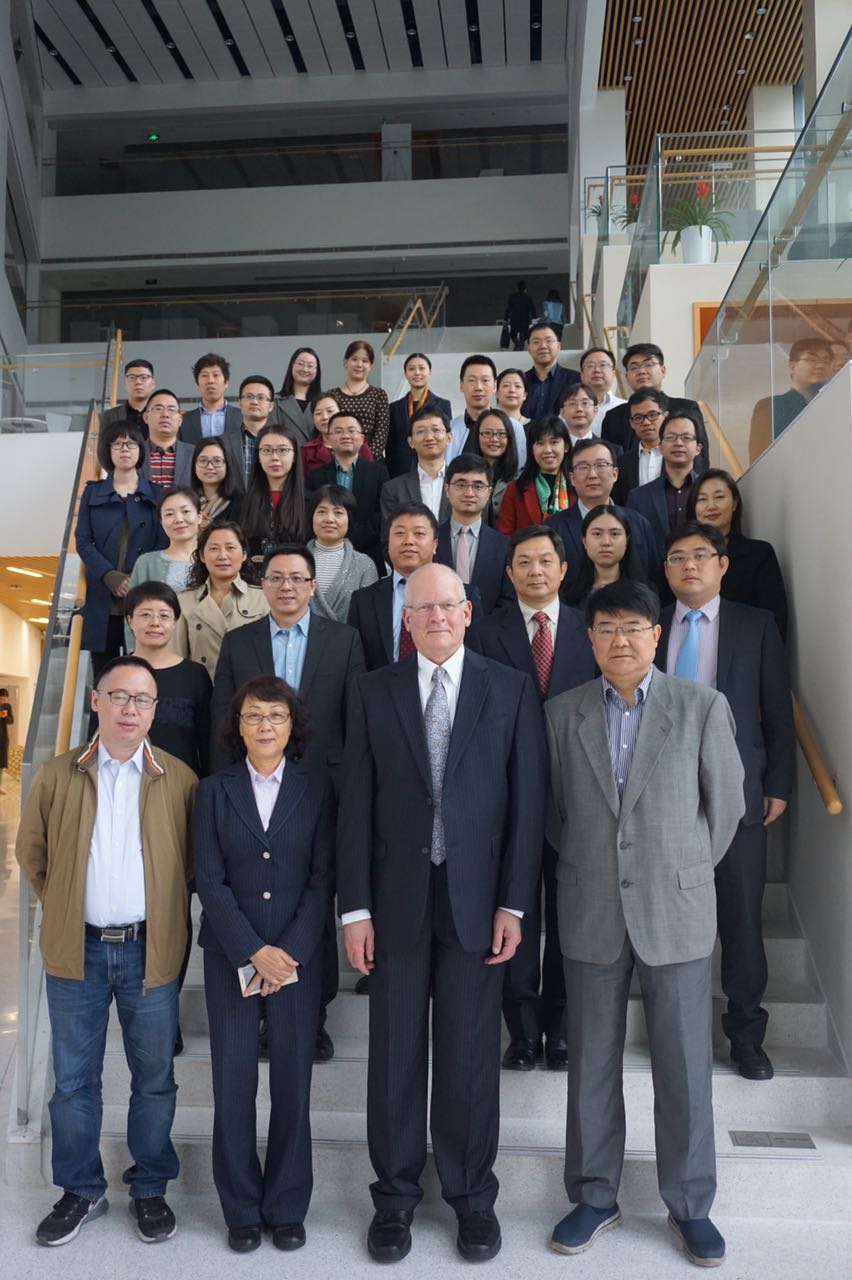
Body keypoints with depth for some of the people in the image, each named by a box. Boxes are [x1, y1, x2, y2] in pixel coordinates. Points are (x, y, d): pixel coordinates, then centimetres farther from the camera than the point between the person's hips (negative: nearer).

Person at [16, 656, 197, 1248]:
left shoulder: (179, 780, -2)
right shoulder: (57, 777, 1)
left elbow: (196, 860, 7)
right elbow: (31, 852, 11)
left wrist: (163, 908, 4)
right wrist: (63, 907, 8)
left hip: (151, 950, -1)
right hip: (78, 950, 1)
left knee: (155, 1078, 10)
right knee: (74, 1079, 12)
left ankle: (150, 1189, 29)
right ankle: (81, 1191, 31)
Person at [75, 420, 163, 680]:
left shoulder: (155, 494, 9)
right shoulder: (93, 493, 11)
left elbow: (163, 543, 2)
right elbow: (83, 541, 3)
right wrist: (110, 576, -13)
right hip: (103, 598, 1)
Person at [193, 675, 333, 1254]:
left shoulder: (316, 790, 2)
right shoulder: (214, 791, 3)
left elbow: (323, 879, -2)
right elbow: (209, 881, -2)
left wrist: (289, 952, -11)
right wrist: (254, 952, -11)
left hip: (299, 956, 0)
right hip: (231, 957, 0)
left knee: (293, 1083, 6)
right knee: (233, 1083, 5)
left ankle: (288, 1207, 22)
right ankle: (242, 1210, 21)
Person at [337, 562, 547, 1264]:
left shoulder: (512, 689, 1)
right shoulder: (374, 692, 3)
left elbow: (528, 801, -1)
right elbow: (357, 803, 1)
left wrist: (514, 904, -5)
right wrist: (355, 908, -3)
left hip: (477, 898, -1)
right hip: (398, 898, 1)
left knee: (472, 1054, 10)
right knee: (395, 1053, 11)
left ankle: (472, 1194, 30)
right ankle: (396, 1194, 30)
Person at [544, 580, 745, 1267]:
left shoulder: (703, 707, -4)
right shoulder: (561, 713, 1)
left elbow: (727, 802, 4)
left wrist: (688, 869, 10)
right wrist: (586, 866, 10)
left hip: (677, 913, -1)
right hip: (591, 912, 2)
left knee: (686, 1065, 9)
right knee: (591, 1062, 12)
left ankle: (690, 1203, 29)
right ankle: (595, 1196, 30)